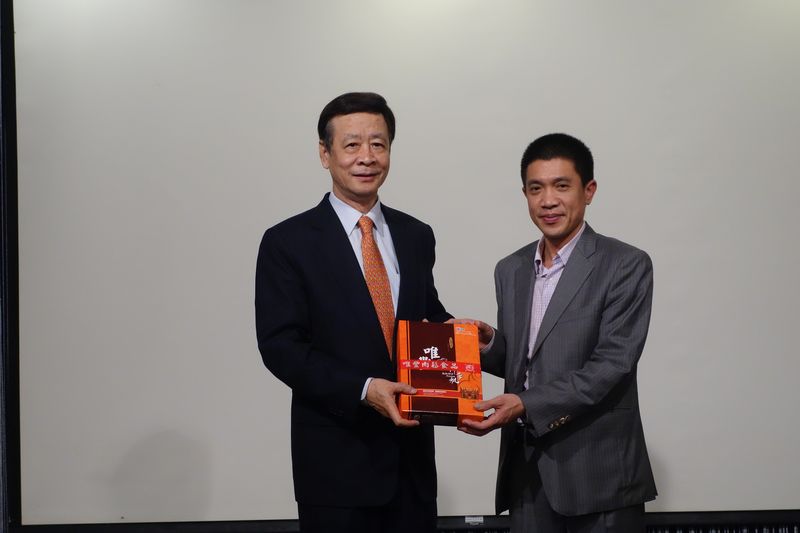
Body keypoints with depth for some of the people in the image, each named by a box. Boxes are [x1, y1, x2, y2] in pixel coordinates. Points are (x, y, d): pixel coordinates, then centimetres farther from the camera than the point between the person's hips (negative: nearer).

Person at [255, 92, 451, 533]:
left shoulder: (416, 236, 9)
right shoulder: (288, 243, -5)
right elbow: (280, 347, -10)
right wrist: (363, 389, -21)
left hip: (412, 453, 4)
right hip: (336, 462, -4)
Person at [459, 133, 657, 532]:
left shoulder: (626, 266, -7)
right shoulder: (510, 271, 12)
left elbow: (612, 364, -15)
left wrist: (526, 405, -23)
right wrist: (488, 345, -4)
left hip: (599, 472, -5)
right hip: (527, 469, 5)